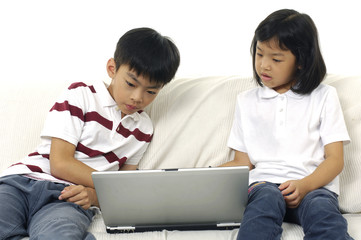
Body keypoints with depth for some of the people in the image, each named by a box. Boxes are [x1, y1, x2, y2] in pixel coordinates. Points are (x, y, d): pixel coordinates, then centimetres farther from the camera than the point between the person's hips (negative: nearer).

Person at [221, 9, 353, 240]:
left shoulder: (324, 97, 13)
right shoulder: (247, 101, 20)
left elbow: (335, 159, 6)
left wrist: (304, 185, -13)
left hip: (314, 185, -1)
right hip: (265, 182, 1)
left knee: (322, 209, -37)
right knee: (267, 199, -37)